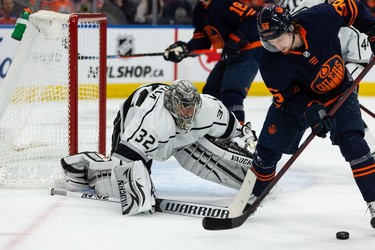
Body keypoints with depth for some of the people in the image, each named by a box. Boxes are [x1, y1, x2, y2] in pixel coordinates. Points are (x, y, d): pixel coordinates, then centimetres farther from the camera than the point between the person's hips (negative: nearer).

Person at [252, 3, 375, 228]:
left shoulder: (320, 18, -31)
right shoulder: (272, 64, -28)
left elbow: (353, 8, -12)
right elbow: (287, 98, -20)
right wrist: (310, 111, -37)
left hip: (339, 93, -1)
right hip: (298, 98, 1)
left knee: (353, 144, -20)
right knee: (267, 150, 0)